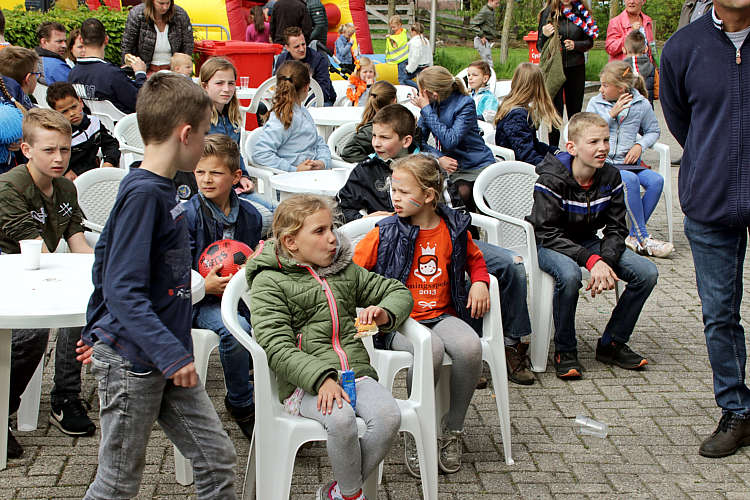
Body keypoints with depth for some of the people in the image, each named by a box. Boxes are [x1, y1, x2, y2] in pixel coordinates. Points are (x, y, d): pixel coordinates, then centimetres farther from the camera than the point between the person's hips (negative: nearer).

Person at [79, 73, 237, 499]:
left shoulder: (162, 189, 8)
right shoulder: (142, 194, -20)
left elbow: (104, 257, 18)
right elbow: (124, 291, -24)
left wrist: (97, 331, 25)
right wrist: (172, 355, -27)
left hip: (168, 360, 9)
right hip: (133, 362, -8)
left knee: (218, 459, 9)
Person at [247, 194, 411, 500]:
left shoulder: (345, 270, 18)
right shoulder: (268, 282, 1)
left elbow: (398, 292, 27)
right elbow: (277, 347, -10)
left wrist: (385, 313, 2)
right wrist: (321, 378, -25)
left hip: (356, 371, 5)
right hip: (305, 384, -4)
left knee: (388, 416, -26)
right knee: (341, 419, -34)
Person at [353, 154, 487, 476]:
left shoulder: (454, 229, 6)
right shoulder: (385, 234, -2)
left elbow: (474, 259, 26)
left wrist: (479, 283, 5)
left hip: (443, 315, 3)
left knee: (469, 347, -30)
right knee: (430, 350, -35)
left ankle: (452, 429, -6)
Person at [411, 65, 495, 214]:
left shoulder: (465, 104, -14)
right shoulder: (431, 104, 3)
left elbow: (450, 141, -25)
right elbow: (420, 141, 3)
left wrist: (426, 109, -21)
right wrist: (439, 157, -17)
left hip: (479, 165, -3)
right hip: (450, 164, 3)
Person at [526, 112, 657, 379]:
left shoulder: (610, 177, -7)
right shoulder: (552, 179, -22)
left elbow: (616, 229, -5)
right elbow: (549, 234, -25)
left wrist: (605, 260, -26)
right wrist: (591, 260, -36)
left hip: (588, 242, 6)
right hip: (548, 245, -5)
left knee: (647, 272, -13)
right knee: (569, 274, -40)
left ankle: (611, 343, 2)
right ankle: (564, 350, -18)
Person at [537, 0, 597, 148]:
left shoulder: (581, 12, 4)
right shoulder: (548, 12, -2)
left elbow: (589, 42, 8)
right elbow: (540, 47, -1)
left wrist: (575, 45, -11)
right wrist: (545, 36, -22)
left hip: (576, 69, 2)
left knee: (575, 111, 8)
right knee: (555, 111, 0)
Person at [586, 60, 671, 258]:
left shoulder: (641, 104, 7)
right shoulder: (595, 103, 6)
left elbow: (653, 131, 18)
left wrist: (640, 145, -2)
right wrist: (611, 114, -9)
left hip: (628, 161, 3)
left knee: (656, 180, -26)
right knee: (630, 180, -34)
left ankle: (634, 237, -18)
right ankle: (643, 238, -26)